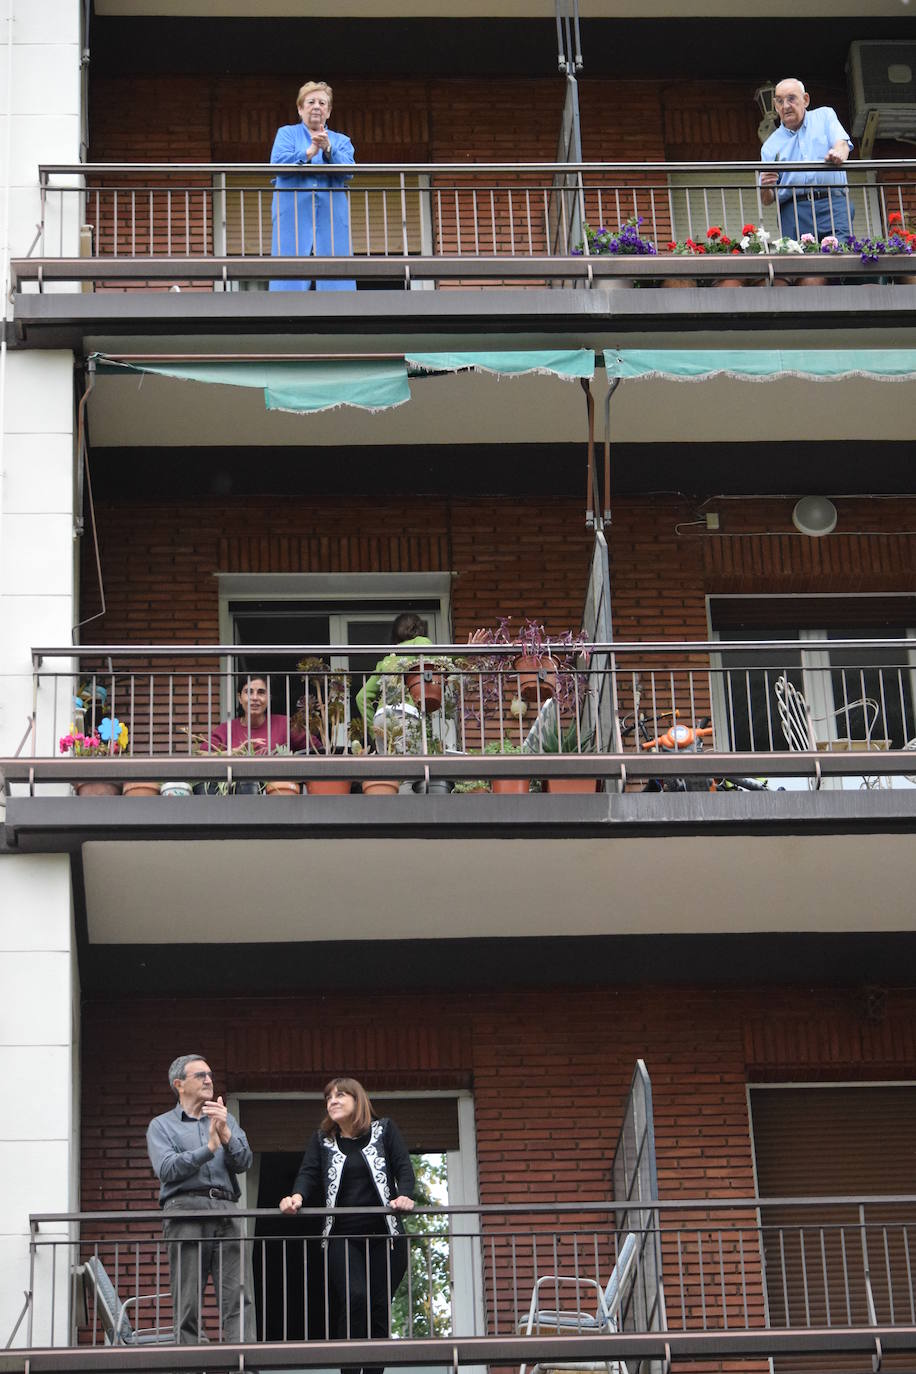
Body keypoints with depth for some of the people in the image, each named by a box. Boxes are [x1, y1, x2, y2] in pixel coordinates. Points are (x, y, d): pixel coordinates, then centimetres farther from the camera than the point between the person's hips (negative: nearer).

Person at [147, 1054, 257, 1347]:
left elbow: (243, 1162, 9)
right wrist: (209, 1148, -10)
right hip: (185, 1210, -2)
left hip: (226, 1212, 2)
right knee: (187, 1303, -6)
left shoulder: (225, 1121, 25)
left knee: (240, 1298, -10)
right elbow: (166, 1169, -3)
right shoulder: (162, 1125, 15)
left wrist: (225, 1133, -7)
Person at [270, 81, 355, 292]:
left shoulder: (341, 141, 20)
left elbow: (348, 171, 0)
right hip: (293, 217, -2)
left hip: (331, 218, 2)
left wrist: (328, 150, -15)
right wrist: (309, 153, -14)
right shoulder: (287, 133, 17)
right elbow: (278, 163, -2)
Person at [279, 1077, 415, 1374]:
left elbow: (404, 1168, 1)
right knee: (354, 1298, -20)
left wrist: (405, 1196, -20)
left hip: (385, 1236, 1)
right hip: (341, 1237, -1)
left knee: (379, 1308, 0)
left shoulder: (384, 1129, 9)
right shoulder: (322, 1140, 12)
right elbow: (309, 1174, -1)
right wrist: (297, 1197, -23)